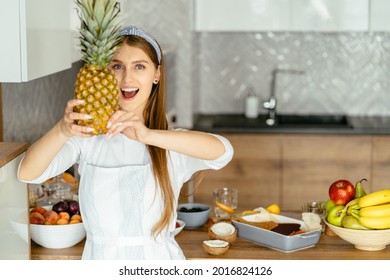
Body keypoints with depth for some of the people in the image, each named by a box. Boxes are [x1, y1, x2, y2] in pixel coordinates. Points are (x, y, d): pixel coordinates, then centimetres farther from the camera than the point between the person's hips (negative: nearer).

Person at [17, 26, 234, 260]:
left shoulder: (172, 146, -6)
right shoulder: (88, 137, -3)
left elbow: (223, 150, -26)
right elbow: (27, 172, -17)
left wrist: (149, 136, -39)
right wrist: (62, 131, -36)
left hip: (159, 258, -1)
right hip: (100, 258, 1)